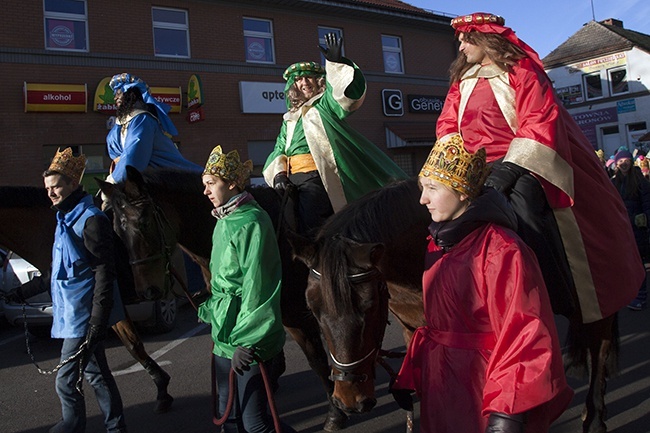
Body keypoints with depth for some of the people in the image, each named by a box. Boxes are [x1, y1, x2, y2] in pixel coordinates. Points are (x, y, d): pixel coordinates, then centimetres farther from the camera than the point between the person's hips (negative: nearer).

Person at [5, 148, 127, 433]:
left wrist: (97, 324, -23)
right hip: (71, 313, 9)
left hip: (83, 317, -9)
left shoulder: (90, 220, -15)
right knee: (95, 372, 16)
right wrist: (25, 291, 28)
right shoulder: (65, 219, 14)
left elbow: (104, 273, -20)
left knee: (66, 380, 2)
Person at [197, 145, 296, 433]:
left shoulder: (252, 222, -17)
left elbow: (256, 288, -21)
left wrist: (247, 342, -22)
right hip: (224, 336, 9)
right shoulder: (223, 222, 12)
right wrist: (210, 310, 18)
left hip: (249, 343, -9)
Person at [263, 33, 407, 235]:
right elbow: (279, 150, 18)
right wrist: (278, 173, -1)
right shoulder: (289, 119, 23)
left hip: (316, 179, -6)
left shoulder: (326, 102, 8)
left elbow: (350, 89, -10)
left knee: (311, 231, -13)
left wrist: (336, 63, -26)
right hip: (293, 179, 6)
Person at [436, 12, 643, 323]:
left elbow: (541, 122, -10)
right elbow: (447, 126, 13)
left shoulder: (520, 70, 2)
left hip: (521, 168, -5)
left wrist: (511, 168, -22)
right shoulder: (462, 82, 20)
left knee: (519, 198, -29)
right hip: (478, 174, 6)